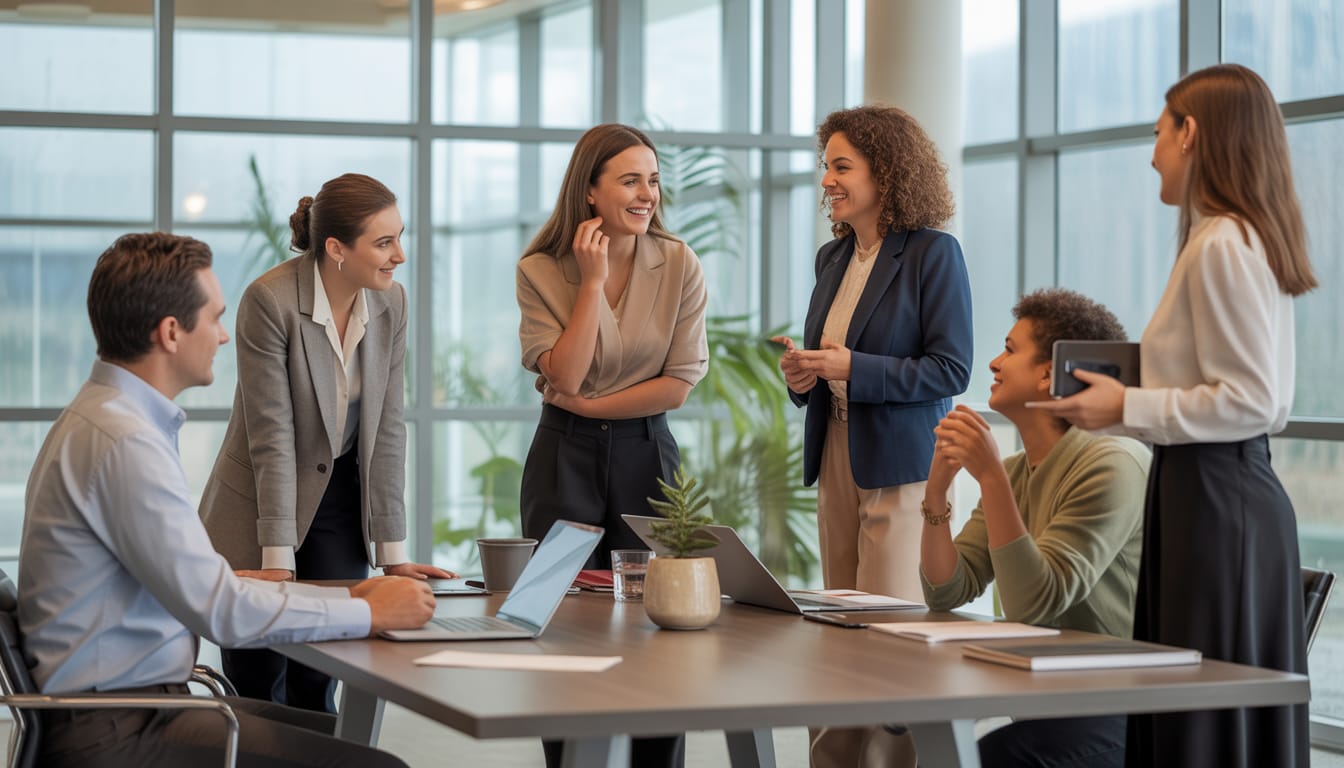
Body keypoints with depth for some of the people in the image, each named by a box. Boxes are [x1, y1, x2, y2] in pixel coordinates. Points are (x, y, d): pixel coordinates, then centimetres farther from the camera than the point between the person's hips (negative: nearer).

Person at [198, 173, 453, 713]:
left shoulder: (390, 302, -4)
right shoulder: (269, 300, -20)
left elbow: (387, 428, -2)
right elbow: (272, 436, -22)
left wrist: (392, 552, -5)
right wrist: (278, 561, -23)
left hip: (340, 502, 4)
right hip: (261, 503, -4)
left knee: (318, 688, 0)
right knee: (257, 691, 0)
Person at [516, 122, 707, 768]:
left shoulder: (679, 266, -3)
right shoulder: (540, 272, -5)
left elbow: (680, 384, -5)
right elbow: (565, 377, -14)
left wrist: (586, 404, -8)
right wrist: (593, 280, -15)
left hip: (646, 455, 1)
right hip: (565, 458, 0)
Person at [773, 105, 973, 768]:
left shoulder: (932, 253, -8)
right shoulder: (833, 258, 15)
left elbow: (951, 369, -13)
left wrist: (851, 367, -20)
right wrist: (801, 374, 0)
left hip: (901, 468, -7)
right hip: (837, 460, 7)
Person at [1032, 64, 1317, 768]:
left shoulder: (1221, 245, -14)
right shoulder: (1251, 238, 15)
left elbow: (1252, 401, -20)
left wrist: (1127, 409, -13)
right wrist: (1138, 396, 18)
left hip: (1212, 498, -10)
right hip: (1233, 485, 10)